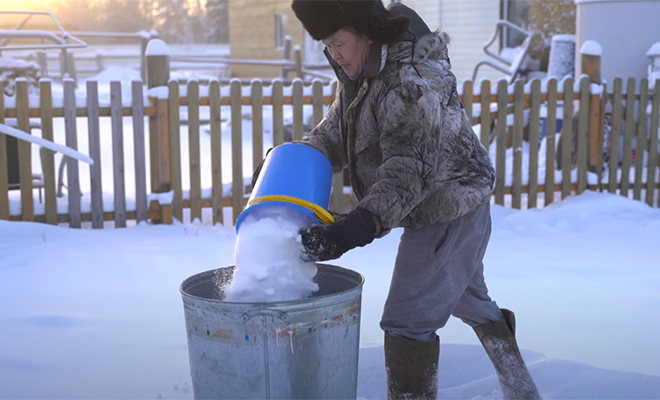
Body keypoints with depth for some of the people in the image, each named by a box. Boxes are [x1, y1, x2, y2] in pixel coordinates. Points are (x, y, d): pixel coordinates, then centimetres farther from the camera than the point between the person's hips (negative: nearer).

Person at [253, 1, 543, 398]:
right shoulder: (363, 70, 2)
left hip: (449, 210, -11)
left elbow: (409, 168, -35)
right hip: (457, 205, 11)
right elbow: (336, 131, 8)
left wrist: (354, 229, -45)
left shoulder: (411, 79, -29)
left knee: (407, 321, -7)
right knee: (470, 300, 24)